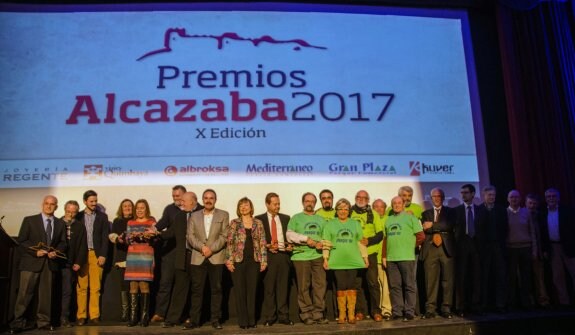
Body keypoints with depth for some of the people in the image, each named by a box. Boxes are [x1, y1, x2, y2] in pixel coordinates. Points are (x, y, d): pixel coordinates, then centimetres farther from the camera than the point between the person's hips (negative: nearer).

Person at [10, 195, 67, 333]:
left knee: (46, 293, 6)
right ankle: (18, 322, 6)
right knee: (25, 293, -4)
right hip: (31, 262, -3)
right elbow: (21, 240, 0)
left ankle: (43, 321, 13)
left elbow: (63, 243, 12)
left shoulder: (60, 224, 12)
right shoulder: (29, 220, 4)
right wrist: (35, 251, -12)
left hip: (50, 263, 3)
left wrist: (56, 252, -8)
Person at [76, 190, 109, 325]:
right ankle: (81, 315, 10)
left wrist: (103, 255, -4)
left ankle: (94, 315, 7)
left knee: (95, 287, 1)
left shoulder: (102, 216, 7)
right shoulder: (78, 216, 6)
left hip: (96, 254, 0)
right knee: (81, 287, 2)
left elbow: (105, 237, 4)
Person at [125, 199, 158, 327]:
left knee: (144, 285, -5)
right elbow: (127, 240, 7)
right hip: (132, 257, 3)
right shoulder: (130, 223, 16)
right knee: (133, 286, 0)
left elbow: (154, 239, -4)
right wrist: (133, 236, -13)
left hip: (146, 257, -3)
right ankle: (133, 317, 4)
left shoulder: (151, 222, 7)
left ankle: (144, 316, -2)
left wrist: (142, 235, -19)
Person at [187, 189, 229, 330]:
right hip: (198, 258, 1)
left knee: (216, 289, 2)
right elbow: (190, 236, 3)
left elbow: (224, 236, -2)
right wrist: (202, 247, -12)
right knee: (196, 290, 3)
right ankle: (194, 320, 9)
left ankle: (215, 320, 9)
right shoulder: (194, 216, 12)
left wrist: (212, 249, -13)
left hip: (216, 258, -1)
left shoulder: (223, 215, 7)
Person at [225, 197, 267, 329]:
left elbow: (262, 242, 6)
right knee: (240, 291, 2)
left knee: (252, 291, 4)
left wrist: (264, 260, 1)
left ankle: (251, 320, 11)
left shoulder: (258, 223, 8)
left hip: (254, 261, 1)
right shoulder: (234, 223, 3)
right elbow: (229, 243, 0)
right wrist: (229, 260, -8)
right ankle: (243, 321, 9)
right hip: (238, 260, -1)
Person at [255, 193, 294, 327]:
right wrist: (267, 246, -12)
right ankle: (269, 318, 8)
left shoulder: (286, 218, 13)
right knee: (268, 288, 1)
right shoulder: (259, 219, 4)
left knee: (283, 288, 6)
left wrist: (290, 245, -2)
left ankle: (283, 316, 13)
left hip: (283, 255, 3)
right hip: (268, 256, -3)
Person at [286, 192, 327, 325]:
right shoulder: (296, 218, 9)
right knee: (304, 287, 0)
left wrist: (321, 243, -4)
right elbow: (289, 235, -4)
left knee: (320, 285, -2)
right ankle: (306, 314, 8)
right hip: (301, 256, -3)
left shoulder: (321, 219, 19)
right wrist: (306, 239, -10)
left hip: (318, 256, 3)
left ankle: (318, 314, 6)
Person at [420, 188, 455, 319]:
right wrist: (434, 234, -9)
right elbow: (424, 229, 7)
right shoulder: (426, 213, 18)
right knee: (430, 280, -2)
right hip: (430, 249, 1)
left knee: (448, 280, -2)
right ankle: (430, 309, 2)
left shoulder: (450, 212, 13)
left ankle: (446, 309, 5)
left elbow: (450, 225, -6)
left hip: (447, 249, -1)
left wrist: (432, 226, -8)